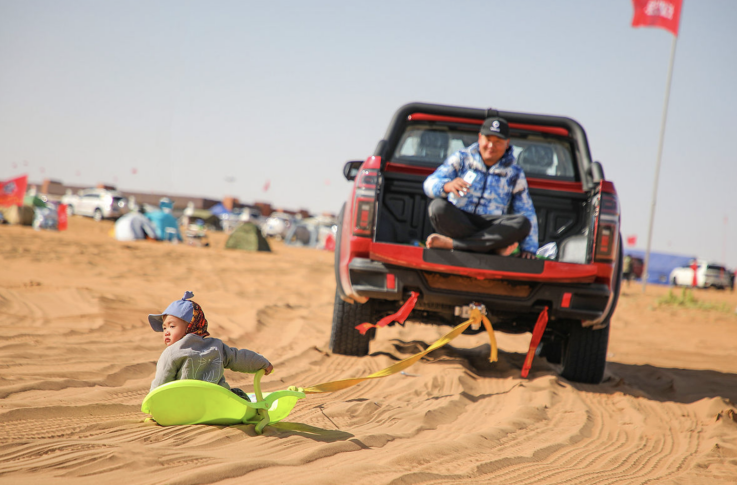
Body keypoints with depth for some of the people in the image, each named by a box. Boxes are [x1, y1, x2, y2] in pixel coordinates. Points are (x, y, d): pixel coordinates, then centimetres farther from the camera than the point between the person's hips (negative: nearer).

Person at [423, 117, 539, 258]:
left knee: (523, 223, -30)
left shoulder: (515, 173, 12)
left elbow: (527, 213, 10)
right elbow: (430, 184, -4)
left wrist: (529, 249, -3)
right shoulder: (461, 158, 8)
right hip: (456, 223, -1)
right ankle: (496, 247, -33)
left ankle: (450, 243, -34)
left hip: (491, 228, 1)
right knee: (438, 206, -33)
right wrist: (447, 186, -29)